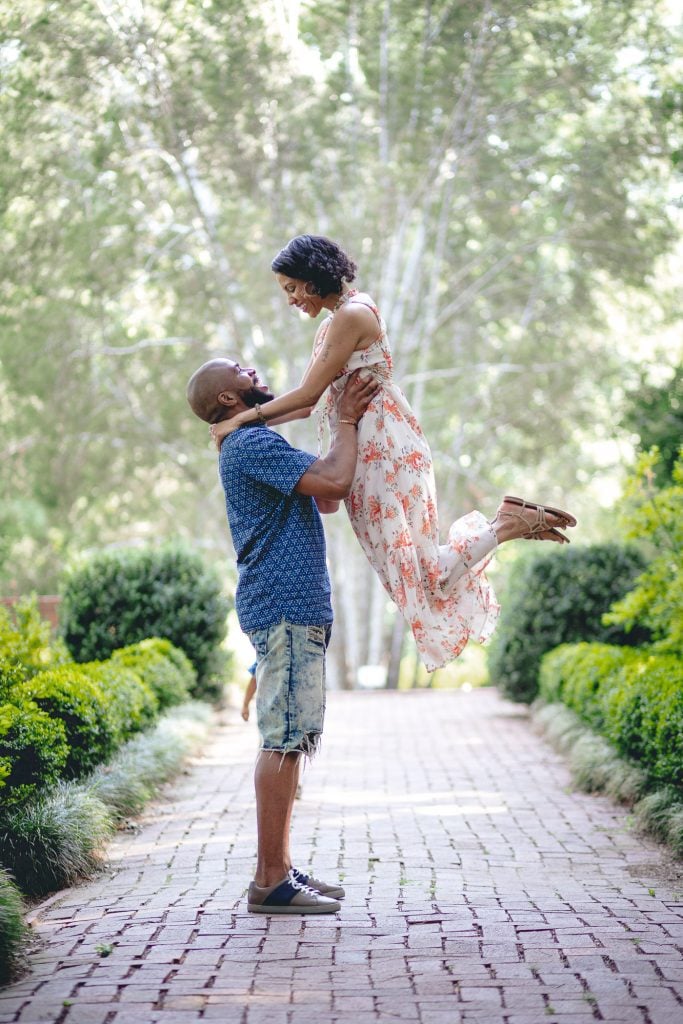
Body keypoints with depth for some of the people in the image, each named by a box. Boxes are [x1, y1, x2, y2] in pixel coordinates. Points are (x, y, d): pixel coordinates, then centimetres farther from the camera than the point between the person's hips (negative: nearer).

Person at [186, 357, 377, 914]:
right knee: (284, 739, -11)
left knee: (288, 740, 11)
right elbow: (333, 481, -22)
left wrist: (351, 418, 21)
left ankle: (280, 868, 16)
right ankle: (270, 880, -9)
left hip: (294, 610, 11)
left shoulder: (255, 445, 23)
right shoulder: (252, 443, -11)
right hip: (285, 608, -11)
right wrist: (347, 420, -6)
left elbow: (326, 496, 27)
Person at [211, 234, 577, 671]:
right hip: (372, 451, 10)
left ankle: (507, 525, 0)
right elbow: (311, 402, 17)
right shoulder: (337, 319, 17)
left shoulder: (352, 315, -14)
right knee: (412, 562, 10)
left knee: (418, 568, -8)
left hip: (384, 450, -10)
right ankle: (504, 520, 14)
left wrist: (243, 418, -8)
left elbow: (308, 393, -15)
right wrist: (248, 421, 12)